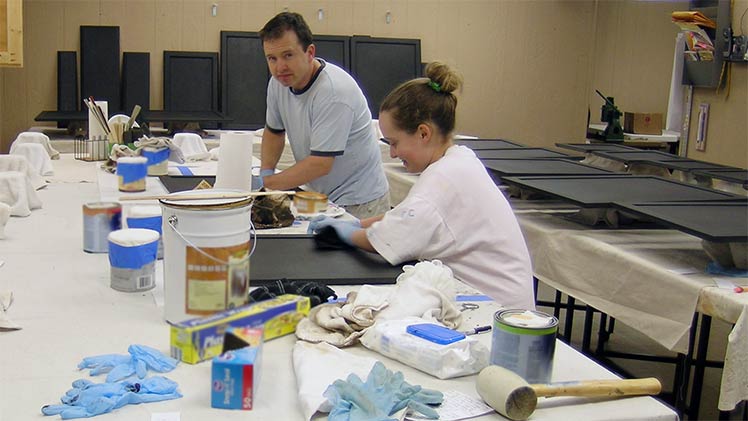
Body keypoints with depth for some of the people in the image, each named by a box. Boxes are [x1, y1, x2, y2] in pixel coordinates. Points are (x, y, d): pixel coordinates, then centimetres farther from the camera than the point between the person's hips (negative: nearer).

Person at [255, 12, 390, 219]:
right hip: (321, 197, 6)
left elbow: (320, 164, -24)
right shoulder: (278, 82, 0)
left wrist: (264, 183, -19)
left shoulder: (334, 91, -24)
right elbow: (273, 131, 17)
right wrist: (265, 172, 0)